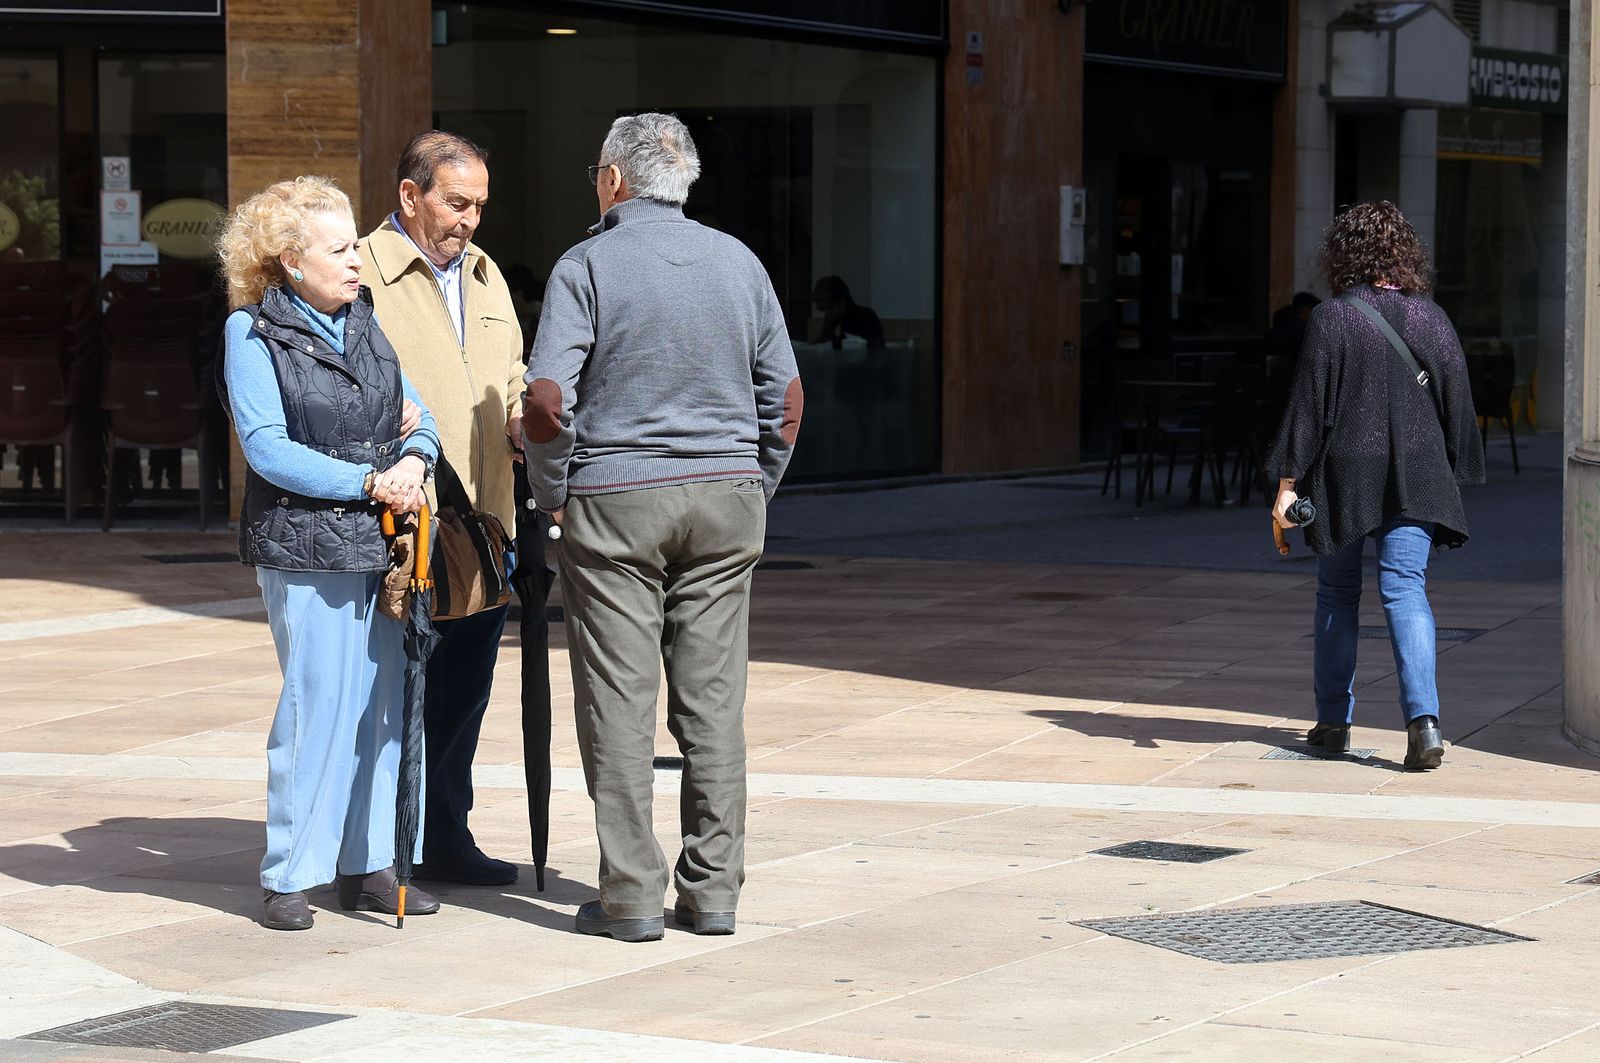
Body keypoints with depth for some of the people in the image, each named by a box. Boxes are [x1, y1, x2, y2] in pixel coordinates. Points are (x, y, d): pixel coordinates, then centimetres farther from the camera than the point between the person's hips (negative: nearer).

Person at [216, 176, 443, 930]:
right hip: (304, 544, -6)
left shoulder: (363, 323, 15)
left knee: (385, 698, 5)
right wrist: (370, 482, -16)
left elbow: (416, 415, 14)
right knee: (318, 702, -6)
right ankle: (287, 876, 5)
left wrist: (414, 459, -9)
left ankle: (366, 866, 15)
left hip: (383, 541, 6)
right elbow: (268, 448, -11)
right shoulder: (252, 332, -3)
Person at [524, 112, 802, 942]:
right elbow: (785, 397, 10)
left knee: (619, 701, 0)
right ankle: (713, 888, 7)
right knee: (713, 696, 6)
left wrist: (552, 495, 0)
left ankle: (631, 894, 0)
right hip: (725, 499, 4)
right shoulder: (738, 262, 7)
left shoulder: (588, 266, -6)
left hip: (614, 500, -4)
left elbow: (547, 400, -14)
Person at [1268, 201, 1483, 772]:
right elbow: (1456, 401, 6)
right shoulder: (1431, 318, 2)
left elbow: (1309, 405, -9)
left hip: (1344, 477, -2)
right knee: (1406, 588, -1)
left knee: (1336, 593, 13)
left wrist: (1288, 483, -5)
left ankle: (1333, 720, 20)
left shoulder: (1331, 319, -9)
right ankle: (1423, 718, -19)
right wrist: (1451, 476, 17)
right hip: (1416, 479, 2)